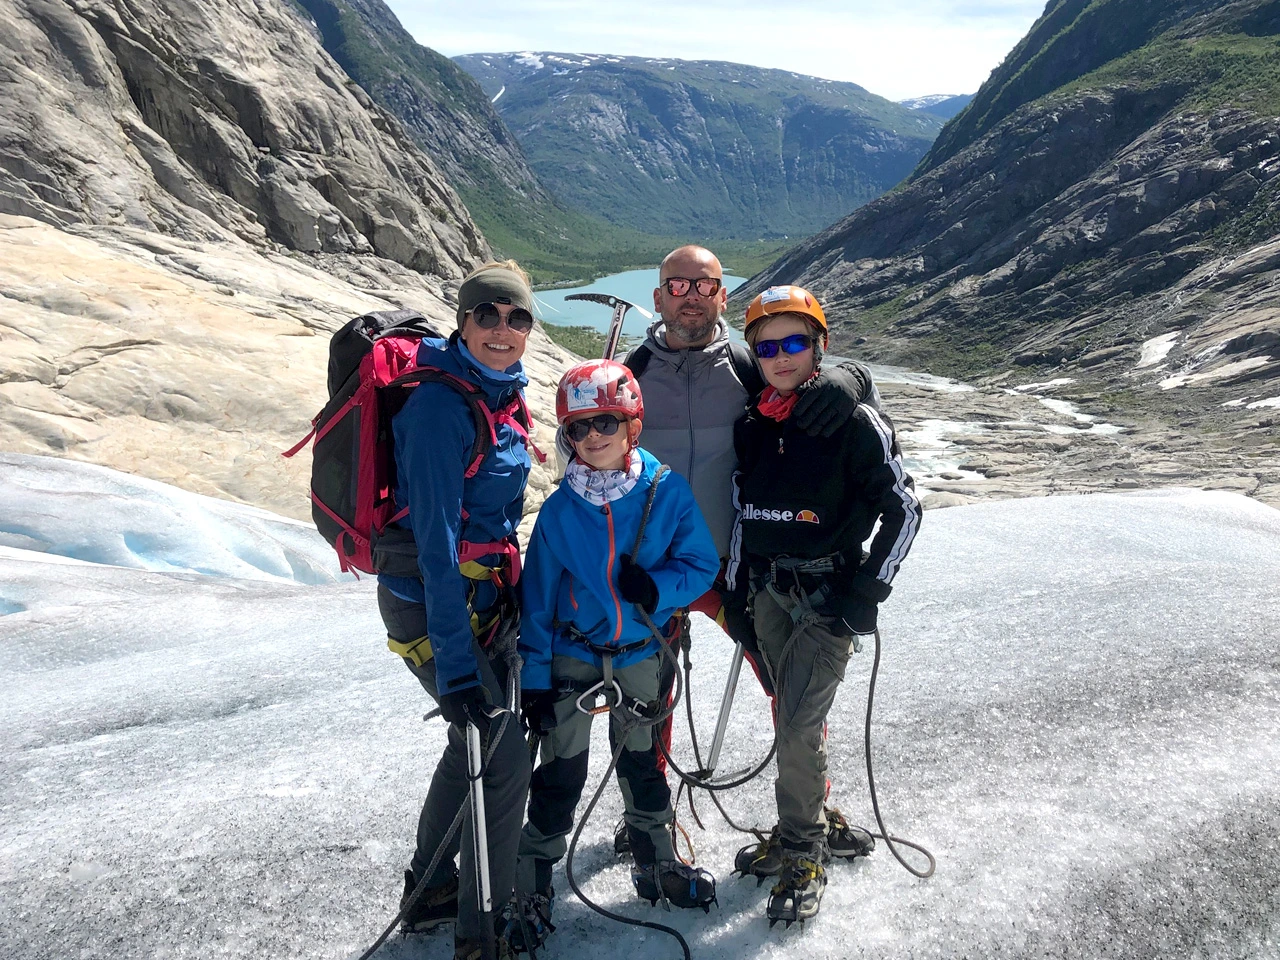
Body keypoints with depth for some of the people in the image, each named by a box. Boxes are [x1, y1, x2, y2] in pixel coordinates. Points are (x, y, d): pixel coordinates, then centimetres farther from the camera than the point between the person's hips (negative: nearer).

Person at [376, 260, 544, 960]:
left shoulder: (504, 393, 5)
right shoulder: (440, 403, -22)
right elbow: (436, 536, -26)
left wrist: (510, 599, 20)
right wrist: (454, 659, -27)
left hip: (482, 594, 9)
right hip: (430, 604, -9)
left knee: (478, 739, 20)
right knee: (505, 756, -3)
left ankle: (431, 889, 41)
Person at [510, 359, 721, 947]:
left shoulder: (667, 491, -13)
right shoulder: (560, 508, -12)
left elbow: (702, 563, -6)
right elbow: (539, 596, -7)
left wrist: (657, 587, -26)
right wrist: (534, 678, -6)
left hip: (641, 655, 1)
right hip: (573, 658, -1)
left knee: (641, 764, 18)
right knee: (561, 773, 4)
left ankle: (656, 865, 39)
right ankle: (531, 884, 22)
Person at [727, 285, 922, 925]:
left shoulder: (852, 421, -11)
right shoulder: (751, 426, 6)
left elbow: (903, 509, -9)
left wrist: (868, 593, -13)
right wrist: (734, 586, 13)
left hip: (828, 598, -5)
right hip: (768, 593, 5)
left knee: (798, 727, -8)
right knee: (790, 718, 16)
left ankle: (804, 857, 10)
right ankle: (801, 823, 35)